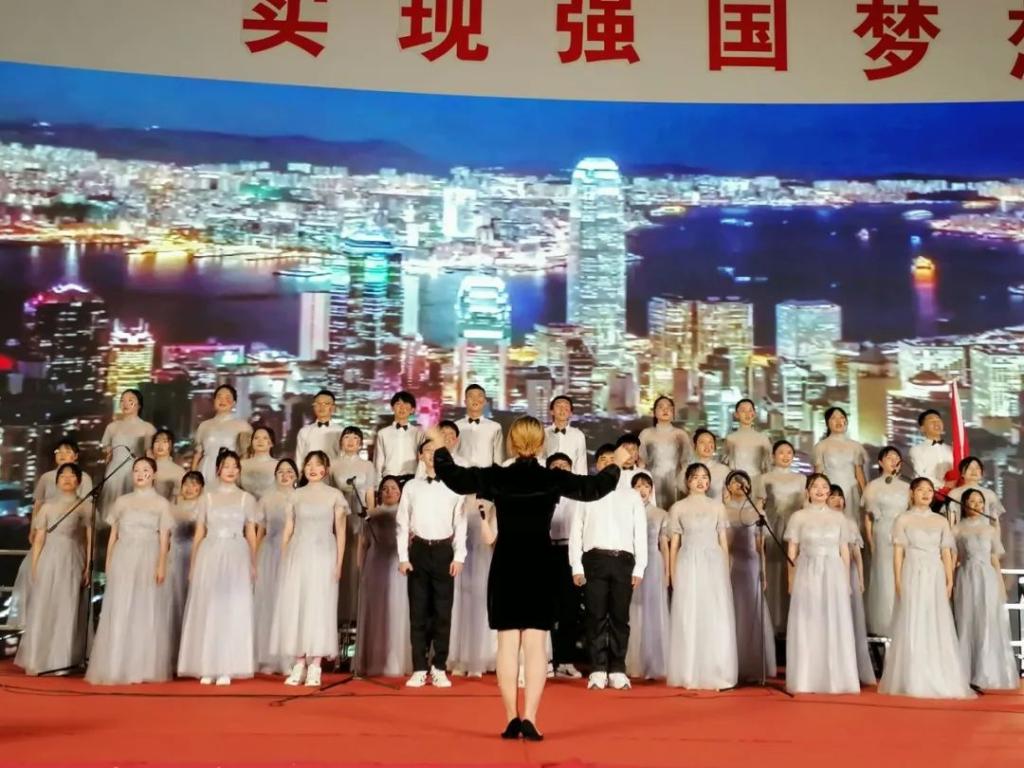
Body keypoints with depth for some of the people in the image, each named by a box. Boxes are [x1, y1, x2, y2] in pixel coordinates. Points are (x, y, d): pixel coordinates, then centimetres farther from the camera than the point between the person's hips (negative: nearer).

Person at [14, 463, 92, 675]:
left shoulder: (85, 507, 5)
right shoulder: (48, 507, 10)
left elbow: (90, 539, 2)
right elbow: (39, 539, 8)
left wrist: (88, 567, -4)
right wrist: (34, 567, 2)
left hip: (73, 562, -1)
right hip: (49, 562, 1)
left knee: (68, 611, 0)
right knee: (43, 609, 0)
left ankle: (63, 662, 5)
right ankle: (36, 661, 5)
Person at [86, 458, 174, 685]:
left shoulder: (161, 503, 6)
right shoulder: (122, 501, 12)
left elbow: (164, 538, 0)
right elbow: (113, 535, 13)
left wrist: (161, 565, -11)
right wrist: (108, 563, 6)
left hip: (148, 560, -2)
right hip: (123, 560, 2)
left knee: (147, 613, 0)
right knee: (120, 613, 0)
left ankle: (145, 668, 7)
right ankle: (118, 668, 5)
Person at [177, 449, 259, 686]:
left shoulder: (247, 498, 9)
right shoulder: (207, 498, 10)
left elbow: (251, 534, 9)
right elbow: (199, 533, 10)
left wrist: (253, 565, 4)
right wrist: (193, 565, 5)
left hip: (236, 557, -1)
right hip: (209, 556, 1)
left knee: (233, 610, -2)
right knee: (207, 610, 0)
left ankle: (226, 669, 1)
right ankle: (207, 668, 4)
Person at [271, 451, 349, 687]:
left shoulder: (335, 495, 5)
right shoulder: (296, 495, 11)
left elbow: (340, 532, 3)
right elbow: (288, 530, 11)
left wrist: (339, 563, -3)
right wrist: (283, 561, 5)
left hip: (323, 555, -2)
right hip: (297, 555, 2)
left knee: (319, 607, -3)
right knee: (294, 607, 1)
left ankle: (315, 667, 1)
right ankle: (299, 664, 7)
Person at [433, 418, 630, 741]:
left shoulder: (495, 477, -5)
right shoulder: (554, 479, -5)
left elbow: (455, 477, 4)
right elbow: (593, 488, 5)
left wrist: (440, 450, 22)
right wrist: (616, 465, 23)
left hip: (505, 565, 0)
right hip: (540, 566, 0)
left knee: (507, 643, 5)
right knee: (535, 644, 2)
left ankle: (512, 719, 6)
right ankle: (529, 718, -4)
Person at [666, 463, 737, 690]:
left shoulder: (717, 507, 11)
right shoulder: (678, 508, 7)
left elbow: (723, 541, 11)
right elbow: (674, 544, 6)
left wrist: (726, 572, 6)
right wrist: (673, 575, 1)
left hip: (714, 565, 1)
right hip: (688, 565, -1)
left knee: (716, 619, -2)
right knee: (688, 619, -1)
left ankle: (715, 675, 5)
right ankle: (689, 676, 5)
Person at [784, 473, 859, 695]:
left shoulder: (838, 517, 9)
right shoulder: (798, 517, 4)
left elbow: (845, 552, 11)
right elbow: (792, 552, 4)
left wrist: (847, 581, 7)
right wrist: (791, 581, -1)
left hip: (833, 575, 2)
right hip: (807, 575, -1)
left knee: (835, 626, 2)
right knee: (806, 627, 1)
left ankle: (835, 680, 11)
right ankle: (806, 681, 7)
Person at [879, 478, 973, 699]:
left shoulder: (941, 521, 12)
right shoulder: (904, 520, 4)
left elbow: (946, 553, 10)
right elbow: (898, 552, -1)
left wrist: (949, 581, 2)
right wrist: (898, 581, -8)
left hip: (935, 577, 3)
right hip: (912, 575, -3)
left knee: (937, 628, 2)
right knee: (912, 627, -2)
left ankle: (939, 681, 9)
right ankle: (912, 682, 2)